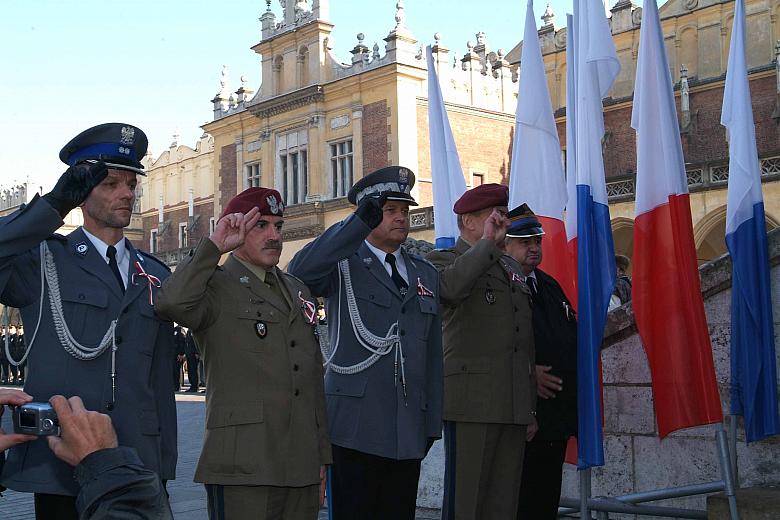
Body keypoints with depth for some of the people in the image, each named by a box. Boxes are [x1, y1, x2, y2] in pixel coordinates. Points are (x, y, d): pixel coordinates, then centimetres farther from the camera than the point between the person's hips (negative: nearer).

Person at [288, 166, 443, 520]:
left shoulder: (426, 275, 17)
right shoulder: (342, 266, 2)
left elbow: (433, 354, 16)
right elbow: (300, 271, -23)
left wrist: (432, 424, 12)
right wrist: (360, 222, -27)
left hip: (409, 431, 5)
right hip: (356, 427, -5)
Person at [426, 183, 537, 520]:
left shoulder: (510, 267, 23)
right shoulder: (443, 260, 1)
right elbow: (452, 287, -26)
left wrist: (531, 407, 19)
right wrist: (488, 243, -15)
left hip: (514, 406, 7)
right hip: (471, 403, -7)